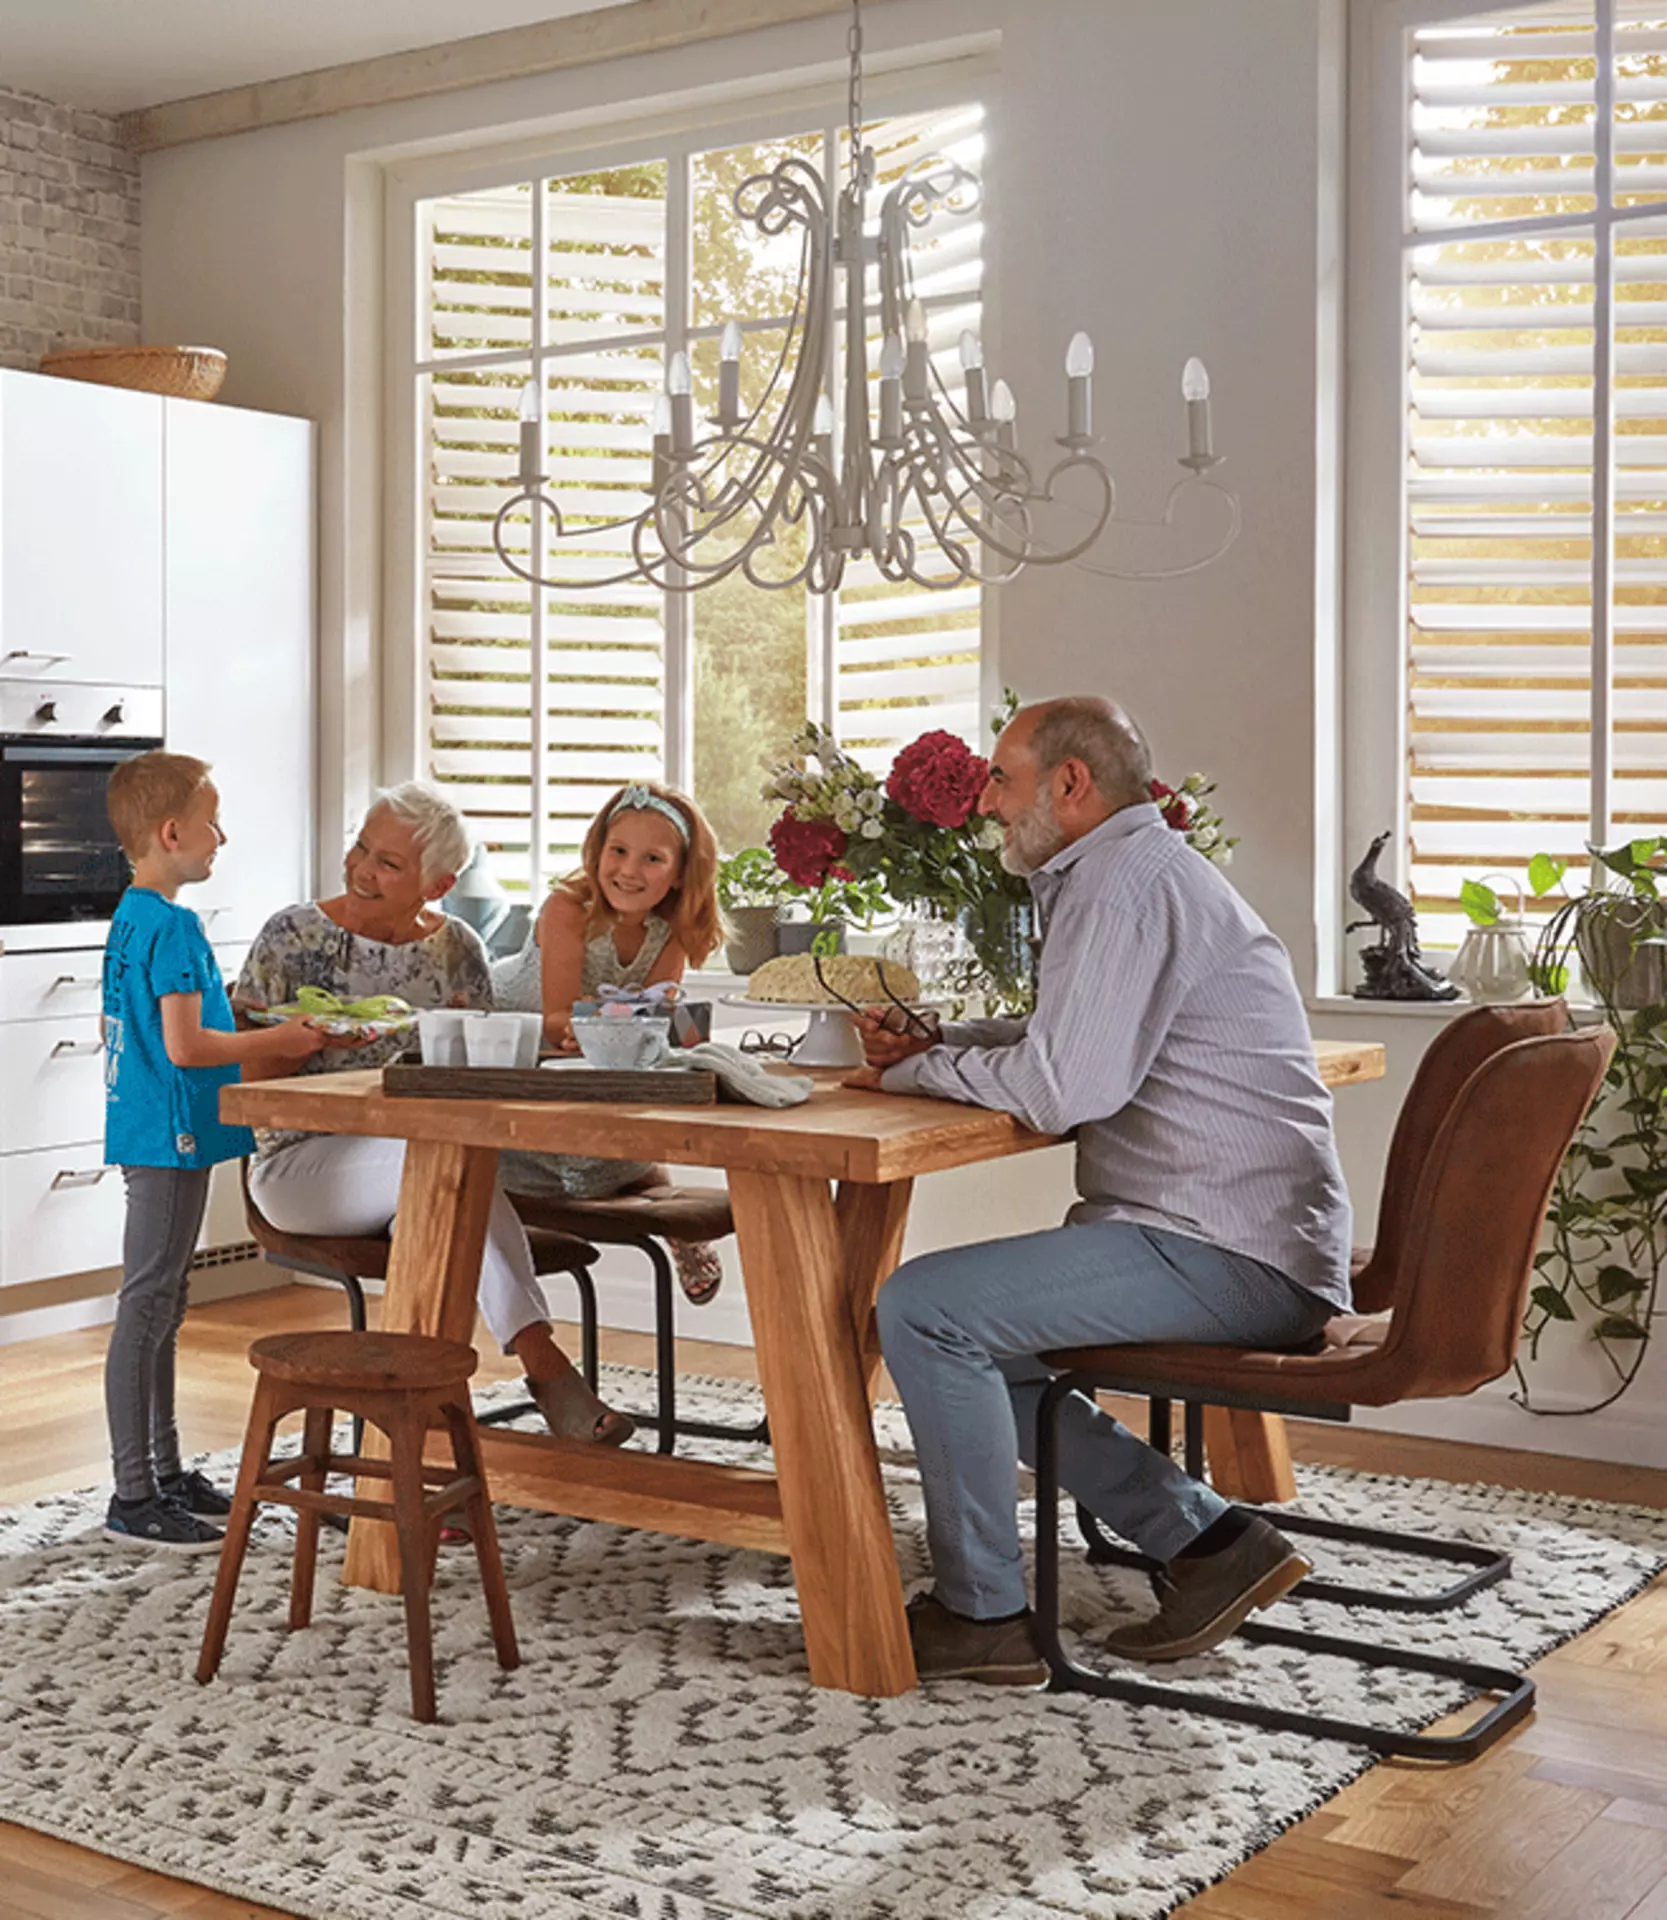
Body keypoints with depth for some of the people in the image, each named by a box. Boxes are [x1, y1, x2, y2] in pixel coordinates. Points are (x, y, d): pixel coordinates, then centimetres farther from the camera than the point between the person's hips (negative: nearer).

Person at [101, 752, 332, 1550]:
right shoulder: (173, 925, -18)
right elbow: (184, 1045, -23)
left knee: (161, 1307, 16)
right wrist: (280, 1042, -12)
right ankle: (133, 1498, 2)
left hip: (153, 1134, 10)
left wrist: (261, 1039, 17)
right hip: (170, 1136, -10)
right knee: (146, 1310, -5)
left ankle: (165, 1473, 26)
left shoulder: (131, 917, 13)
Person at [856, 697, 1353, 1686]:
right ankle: (1210, 1541, 13)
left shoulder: (1128, 881, -15)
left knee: (921, 1309, -15)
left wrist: (926, 1071, -6)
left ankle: (982, 1614, -3)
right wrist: (935, 1043, 14)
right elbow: (1066, 1040, 31)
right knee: (974, 1343, 18)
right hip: (1238, 1242, 11)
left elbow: (1061, 1087, -24)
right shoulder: (1131, 872, 19)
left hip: (1222, 1253, -11)